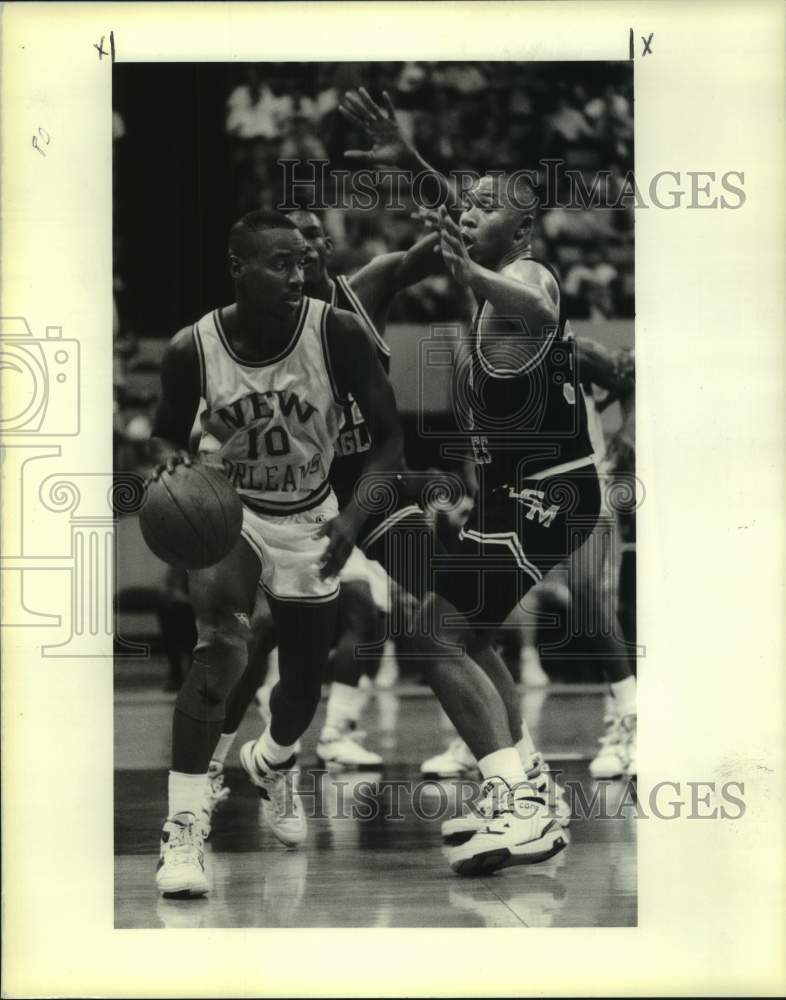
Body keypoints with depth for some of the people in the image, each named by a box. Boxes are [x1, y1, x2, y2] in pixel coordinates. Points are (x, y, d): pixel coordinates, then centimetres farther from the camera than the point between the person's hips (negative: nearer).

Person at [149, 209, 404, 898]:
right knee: (221, 645, -29)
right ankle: (183, 827, -22)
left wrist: (354, 516, -28)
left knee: (305, 684, 15)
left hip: (310, 522, 2)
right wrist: (170, 460, -24)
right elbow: (168, 433, -1)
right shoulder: (193, 349, -20)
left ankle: (271, 763, 52)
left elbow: (389, 436, -13)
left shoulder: (338, 333, -22)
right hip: (226, 509, -2)